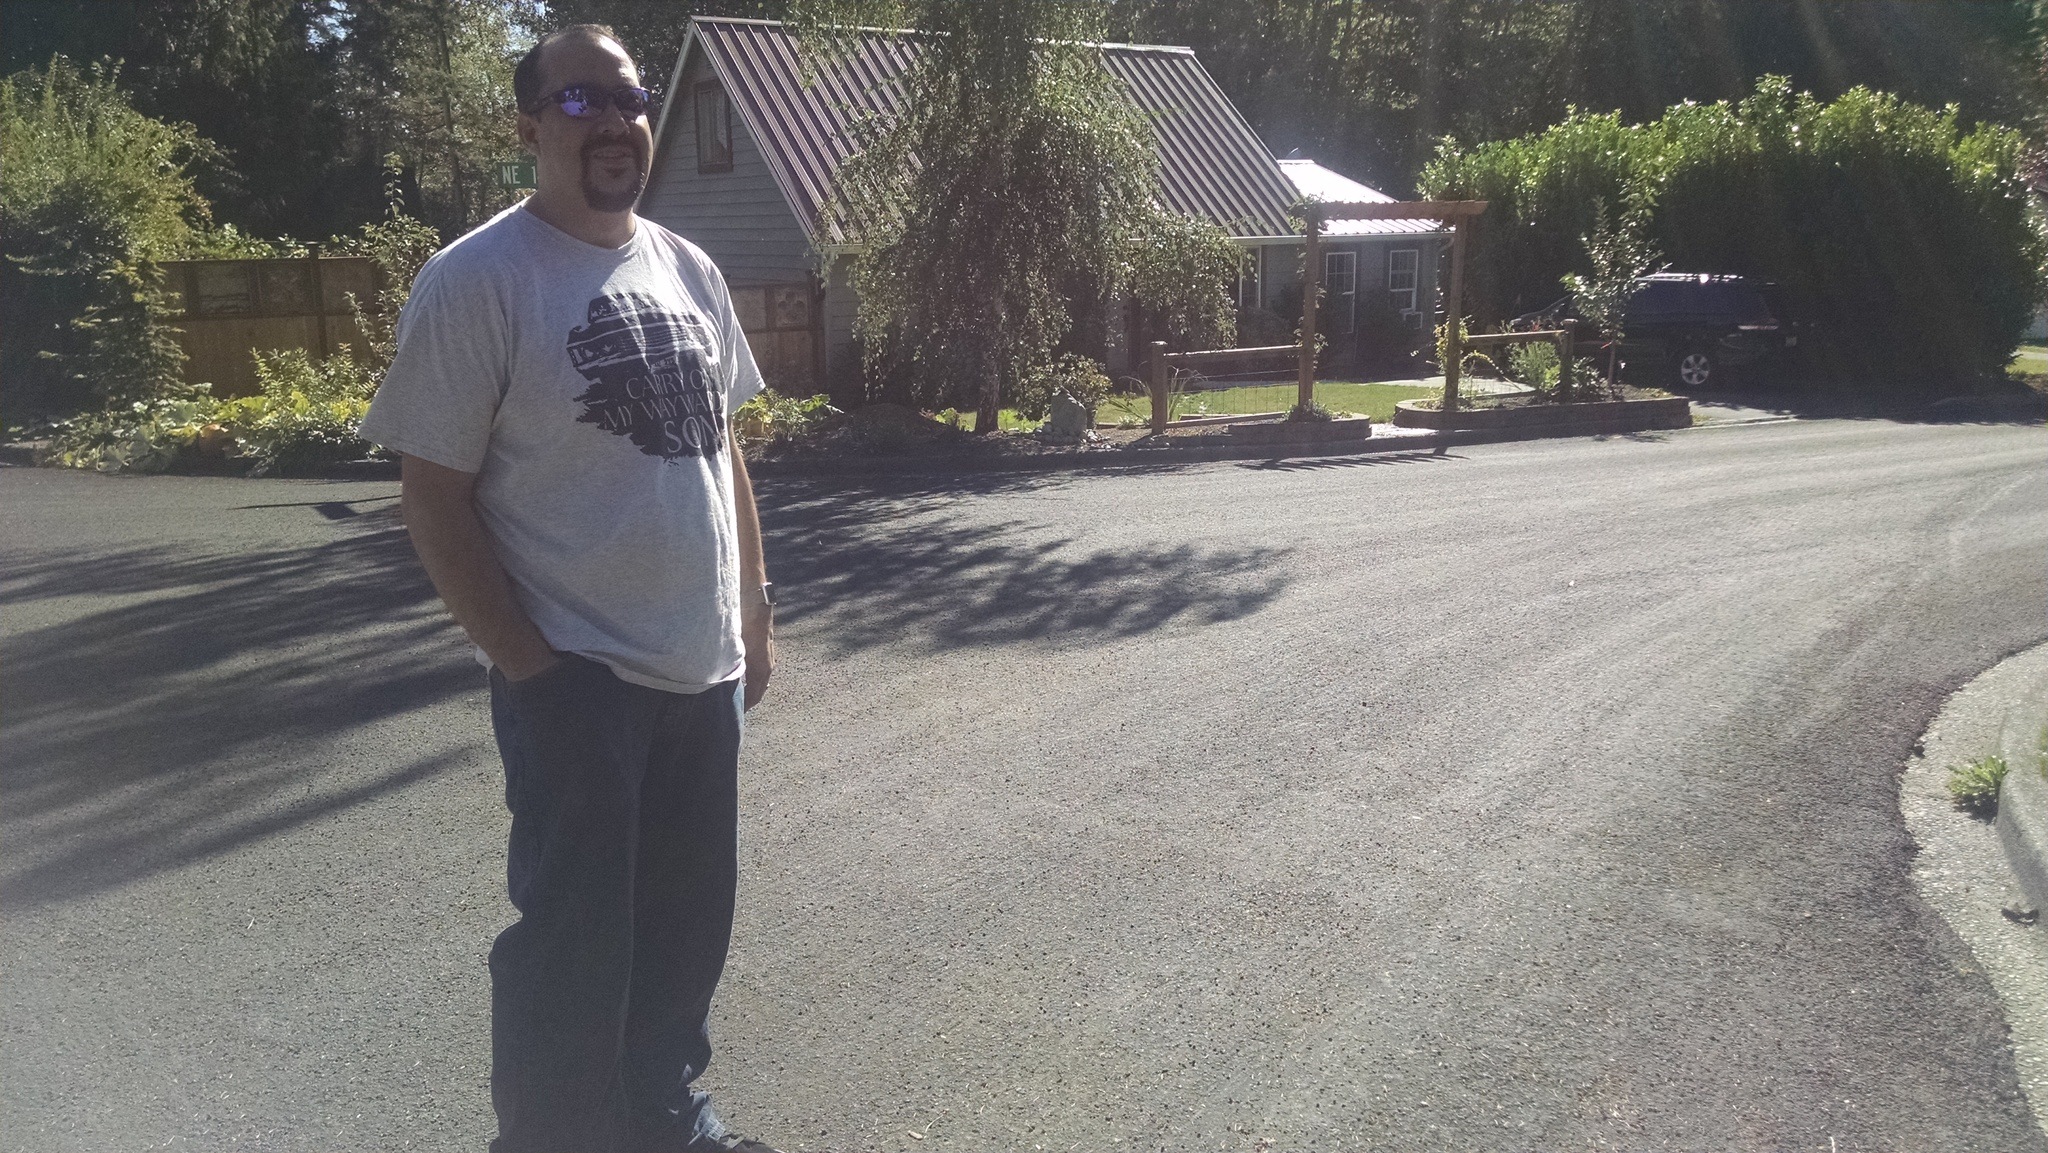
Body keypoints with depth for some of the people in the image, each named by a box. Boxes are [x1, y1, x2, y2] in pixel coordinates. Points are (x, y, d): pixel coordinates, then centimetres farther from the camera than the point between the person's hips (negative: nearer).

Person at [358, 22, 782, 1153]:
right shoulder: (475, 281, -11)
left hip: (703, 666, 6)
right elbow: (435, 498, -12)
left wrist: (753, 605, 13)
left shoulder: (687, 269, 9)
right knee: (576, 937, 2)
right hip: (575, 676, -6)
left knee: (688, 919, 17)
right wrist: (527, 663, -15)